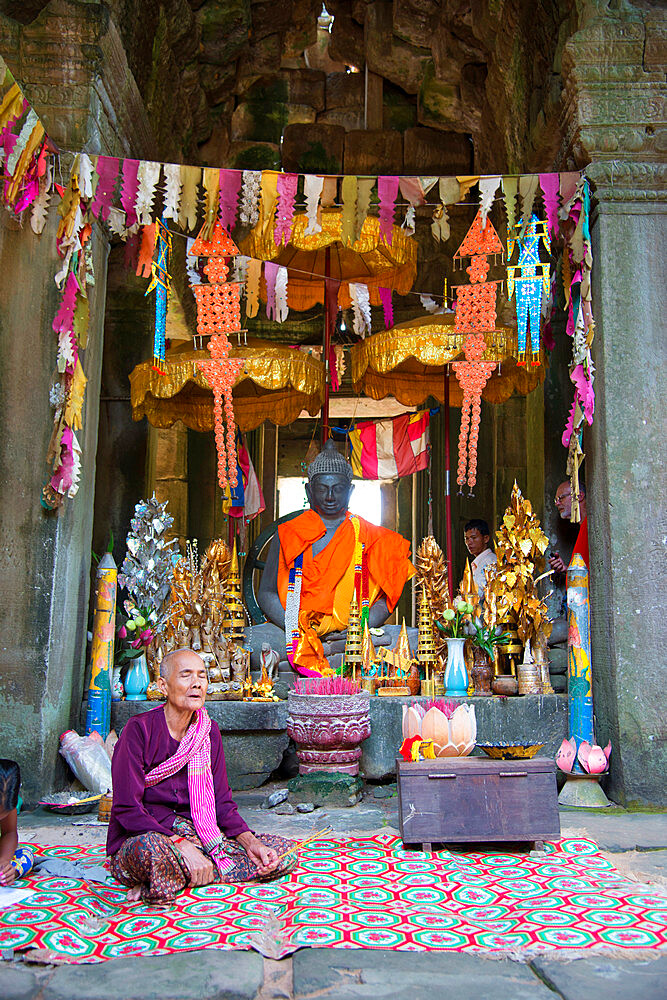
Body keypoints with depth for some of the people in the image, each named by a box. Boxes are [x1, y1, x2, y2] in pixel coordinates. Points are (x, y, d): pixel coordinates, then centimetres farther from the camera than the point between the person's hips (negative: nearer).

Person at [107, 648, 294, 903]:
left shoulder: (209, 733, 8)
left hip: (198, 837, 8)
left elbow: (222, 803, 9)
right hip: (135, 841, -7)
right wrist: (181, 846, -25)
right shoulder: (139, 729, -9)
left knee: (283, 851, -9)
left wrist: (250, 843, -9)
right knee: (154, 848, -43)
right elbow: (128, 810, -15)